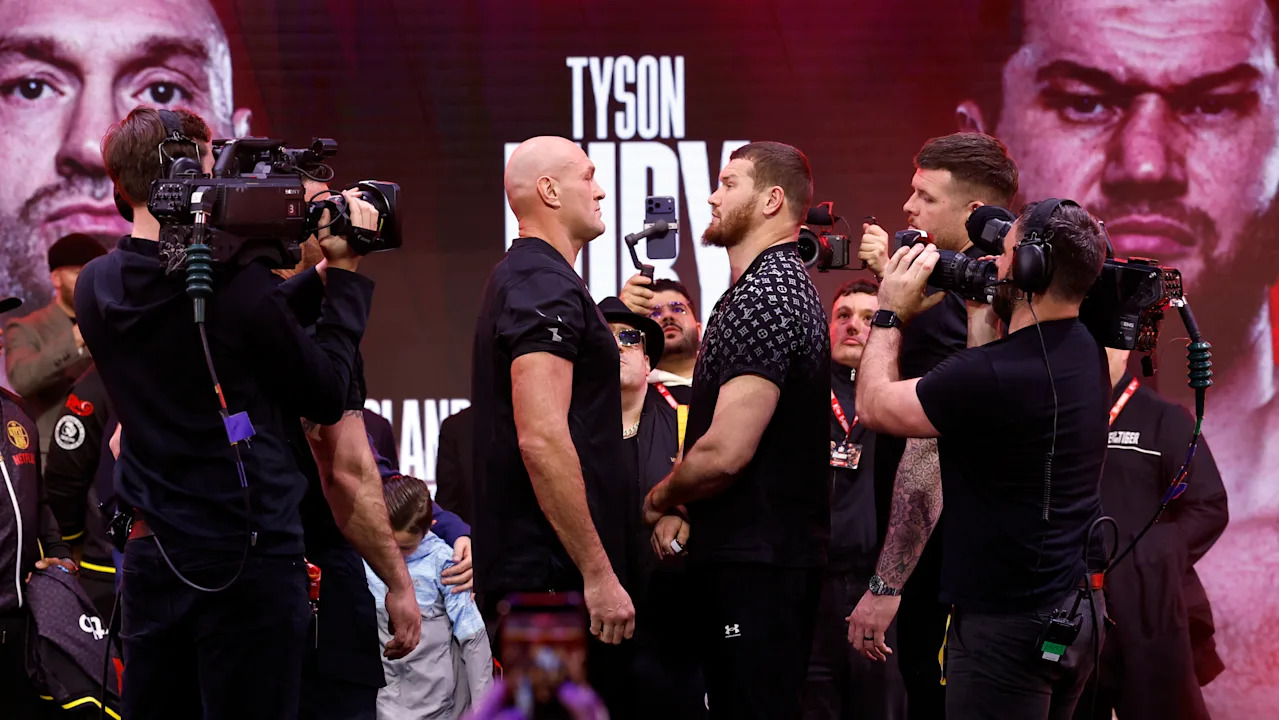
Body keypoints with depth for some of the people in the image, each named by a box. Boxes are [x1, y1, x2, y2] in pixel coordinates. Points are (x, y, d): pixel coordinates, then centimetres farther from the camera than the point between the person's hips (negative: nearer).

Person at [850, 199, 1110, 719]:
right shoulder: (1084, 351, 4)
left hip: (1010, 621, -9)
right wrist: (980, 306, 20)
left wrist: (890, 313, 4)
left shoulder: (991, 376, -23)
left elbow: (875, 405, -8)